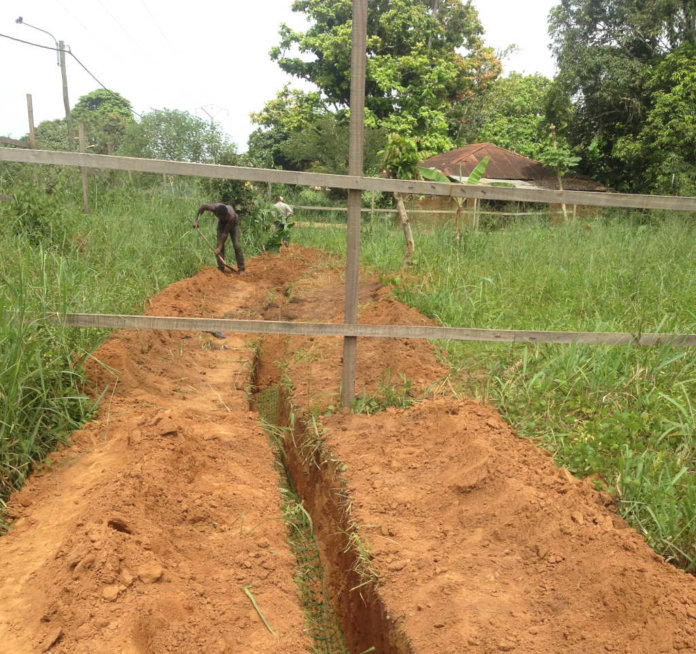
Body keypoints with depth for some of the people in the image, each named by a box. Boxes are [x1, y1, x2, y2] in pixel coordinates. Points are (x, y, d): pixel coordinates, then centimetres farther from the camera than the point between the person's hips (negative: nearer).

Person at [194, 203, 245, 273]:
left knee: (237, 246, -15)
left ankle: (241, 269, -8)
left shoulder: (231, 215, -43)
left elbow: (225, 233, -37)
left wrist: (219, 247, -33)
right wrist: (196, 220, -12)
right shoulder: (214, 208, -35)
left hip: (234, 223, -3)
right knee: (219, 244, -8)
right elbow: (202, 207, -11)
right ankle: (221, 268, -2)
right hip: (222, 223, 4)